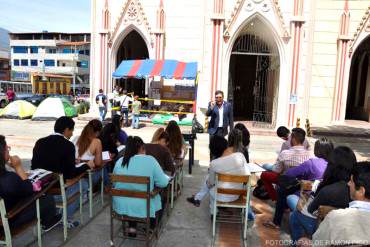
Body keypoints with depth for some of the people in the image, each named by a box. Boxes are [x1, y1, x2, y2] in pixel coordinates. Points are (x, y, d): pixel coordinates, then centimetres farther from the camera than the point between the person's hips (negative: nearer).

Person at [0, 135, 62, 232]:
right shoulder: (9, 179, -39)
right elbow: (29, 191, -18)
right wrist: (18, 167, -20)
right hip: (11, 220, -7)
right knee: (48, 199, 9)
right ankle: (48, 222, 40)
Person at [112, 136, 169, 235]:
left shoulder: (119, 161, -1)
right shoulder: (150, 160, -13)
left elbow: (114, 184, 11)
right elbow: (163, 183, -12)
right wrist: (167, 178, 10)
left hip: (120, 206, 4)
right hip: (142, 207, -3)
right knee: (160, 198, 25)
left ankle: (132, 227, 29)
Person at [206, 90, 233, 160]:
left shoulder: (228, 105, 1)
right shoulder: (211, 104, 1)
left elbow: (231, 119, 5)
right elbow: (207, 114, -8)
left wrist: (231, 131, 4)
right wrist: (211, 107, -25)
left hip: (223, 130, 0)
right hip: (213, 129, 0)